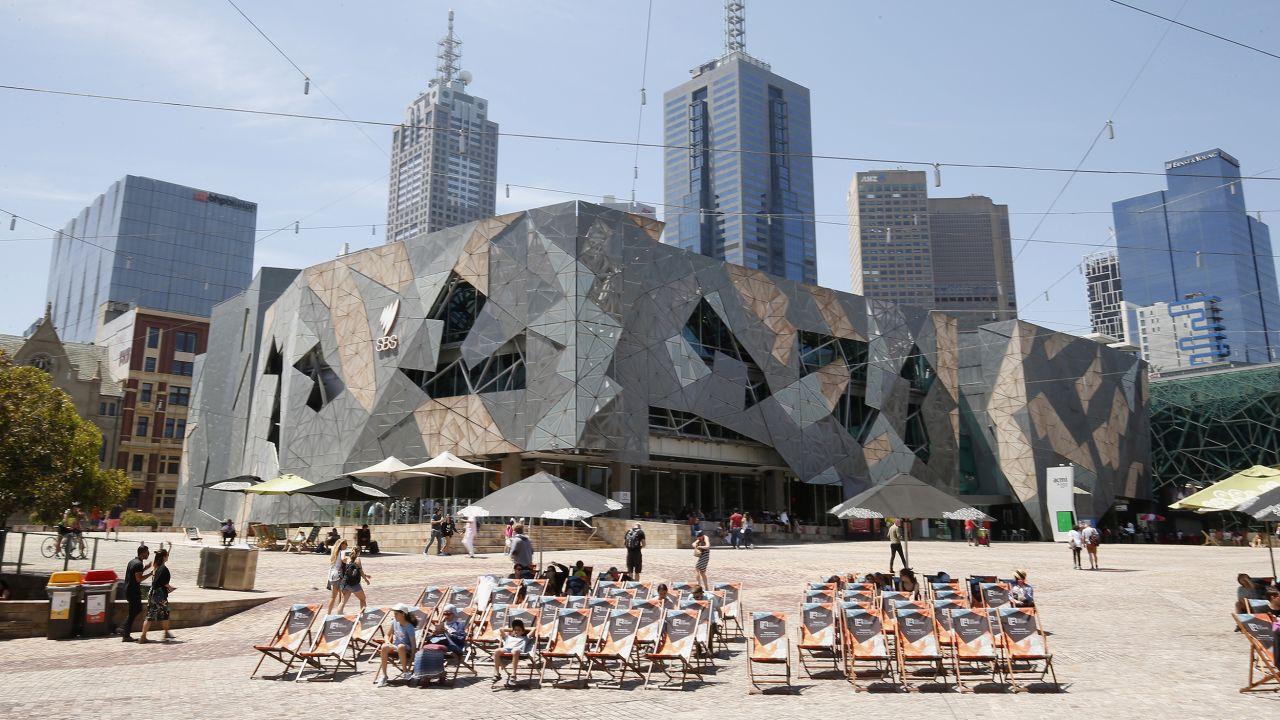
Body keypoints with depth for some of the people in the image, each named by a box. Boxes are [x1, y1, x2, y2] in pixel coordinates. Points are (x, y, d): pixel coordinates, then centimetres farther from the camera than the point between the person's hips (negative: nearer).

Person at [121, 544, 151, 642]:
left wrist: (145, 568, 17)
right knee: (133, 613, -2)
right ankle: (126, 635, 1)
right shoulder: (139, 564, -17)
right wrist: (150, 573, -15)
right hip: (134, 591, -10)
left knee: (138, 609, 17)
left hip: (128, 589, 10)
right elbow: (138, 579, -22)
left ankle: (124, 630, 14)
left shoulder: (132, 561, 13)